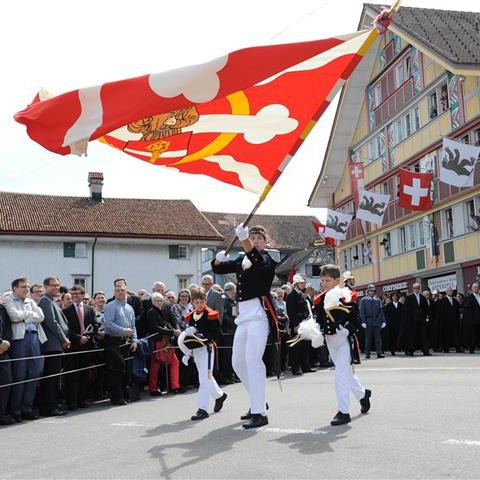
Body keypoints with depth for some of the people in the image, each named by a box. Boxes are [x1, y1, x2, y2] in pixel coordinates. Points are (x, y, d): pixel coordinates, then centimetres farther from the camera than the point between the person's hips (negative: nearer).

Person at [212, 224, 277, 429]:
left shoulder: (267, 259, -2)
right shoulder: (241, 260, 18)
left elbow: (257, 260, -26)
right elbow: (218, 268, 18)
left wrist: (243, 239, -44)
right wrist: (219, 258, -6)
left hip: (259, 312, -8)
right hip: (244, 314, 8)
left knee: (252, 358, -20)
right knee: (237, 362, 12)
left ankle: (260, 413, -17)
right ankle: (259, 402, 29)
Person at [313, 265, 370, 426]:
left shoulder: (346, 297, -13)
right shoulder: (319, 300, 3)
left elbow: (356, 320, -12)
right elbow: (318, 320, 9)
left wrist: (346, 331, -26)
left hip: (344, 339, -6)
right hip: (329, 340, 6)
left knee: (341, 373, -12)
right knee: (346, 371, 19)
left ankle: (343, 412, -5)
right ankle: (363, 394, 43)